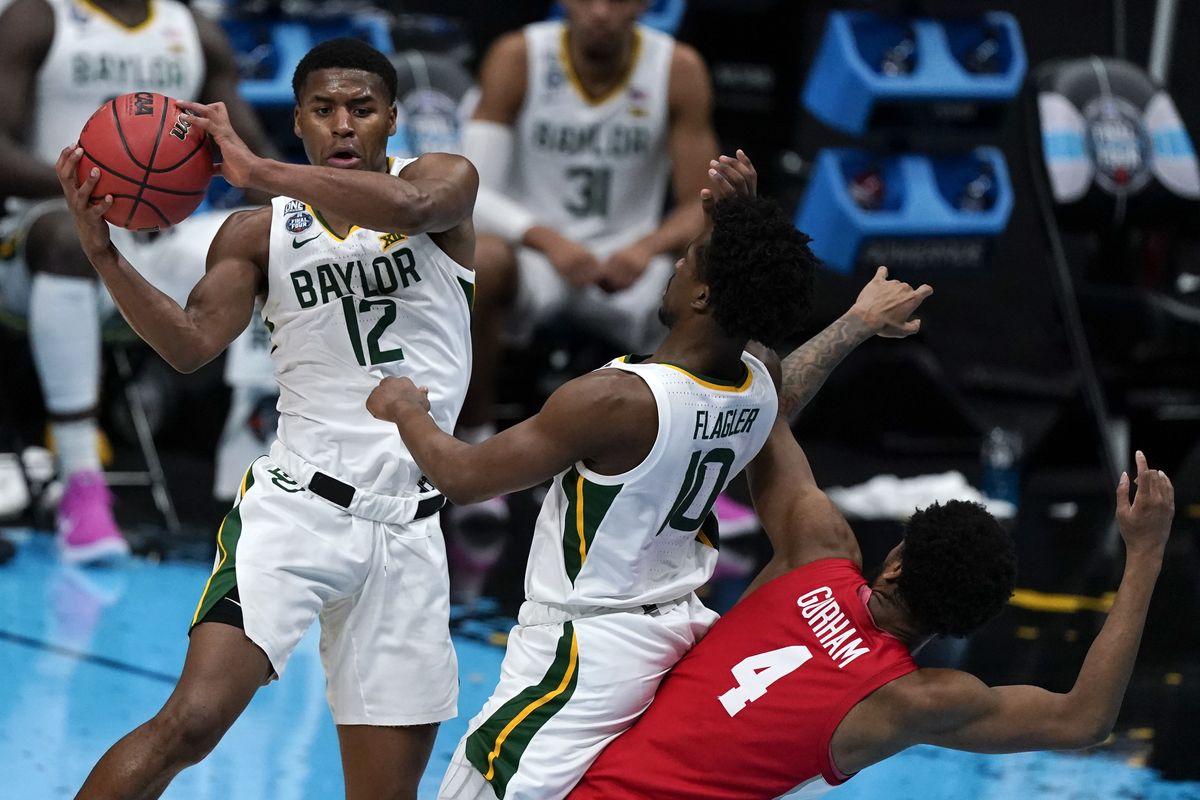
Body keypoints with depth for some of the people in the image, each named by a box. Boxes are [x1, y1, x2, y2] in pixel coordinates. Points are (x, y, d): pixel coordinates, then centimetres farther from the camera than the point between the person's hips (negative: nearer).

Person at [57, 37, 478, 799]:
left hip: (406, 530, 1)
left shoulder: (444, 180, 3)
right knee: (191, 721, -21)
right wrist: (104, 255, -19)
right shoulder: (260, 234, 7)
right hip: (298, 502, -1)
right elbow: (191, 344, -6)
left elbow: (406, 206, -22)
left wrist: (256, 170, -22)